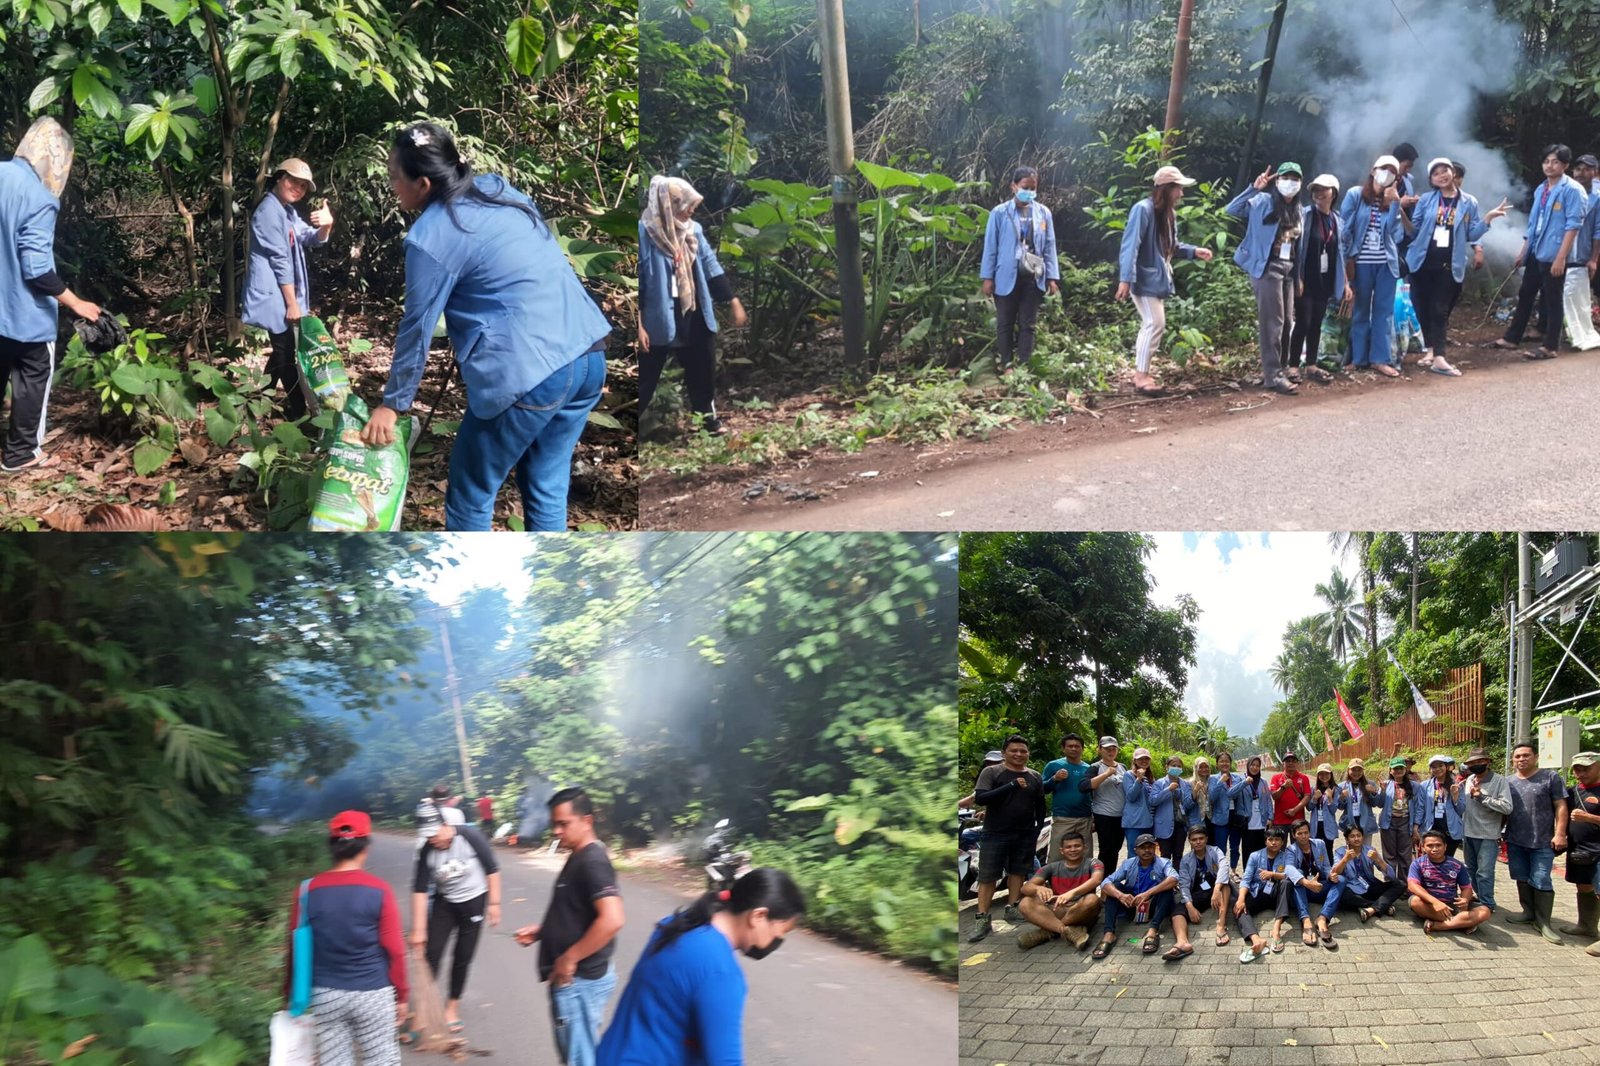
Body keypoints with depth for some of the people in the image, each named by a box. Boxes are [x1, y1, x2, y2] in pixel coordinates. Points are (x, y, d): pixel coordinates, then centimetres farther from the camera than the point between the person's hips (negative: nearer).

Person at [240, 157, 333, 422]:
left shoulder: (288, 212, 16)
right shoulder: (269, 211, -15)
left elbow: (313, 240, 9)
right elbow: (279, 259, -17)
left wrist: (326, 225, -15)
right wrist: (292, 303, -17)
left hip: (285, 296, 10)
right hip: (275, 298, -10)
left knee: (283, 352, 16)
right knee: (286, 354, -5)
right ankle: (298, 411, -1)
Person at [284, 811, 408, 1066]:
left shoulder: (308, 891, -4)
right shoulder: (378, 890, -10)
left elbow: (296, 949, 2)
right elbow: (394, 950, -8)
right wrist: (401, 995, 4)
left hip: (325, 995, 2)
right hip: (373, 994, -2)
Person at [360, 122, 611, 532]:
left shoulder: (431, 238, -7)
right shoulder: (497, 188, 14)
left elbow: (417, 329, 0)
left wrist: (392, 404, 11)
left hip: (528, 375, -8)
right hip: (590, 356, 8)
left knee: (470, 497, 11)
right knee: (547, 487, 19)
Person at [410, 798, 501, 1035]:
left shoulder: (470, 837, -26)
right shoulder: (426, 851, -19)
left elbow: (492, 869, -14)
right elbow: (419, 890, -15)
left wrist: (494, 903, -11)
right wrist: (418, 929, -16)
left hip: (474, 901, -2)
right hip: (445, 903, 2)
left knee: (463, 957, 4)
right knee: (432, 954, -6)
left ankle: (452, 1007, 20)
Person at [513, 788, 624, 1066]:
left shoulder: (592, 862, -19)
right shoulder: (578, 858, 12)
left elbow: (612, 919, -32)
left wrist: (569, 958, -25)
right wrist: (542, 930, 11)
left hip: (579, 980, -10)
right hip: (573, 979, 10)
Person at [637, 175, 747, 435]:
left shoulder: (693, 230, 3)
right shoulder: (645, 233, -15)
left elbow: (711, 267, 9)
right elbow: (636, 282, -15)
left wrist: (734, 302, 6)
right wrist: (638, 325, -18)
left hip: (694, 317, 6)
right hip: (659, 321, -6)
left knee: (703, 372, 17)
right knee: (645, 381, 2)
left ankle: (709, 420, 34)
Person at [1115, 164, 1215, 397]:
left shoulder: (1168, 213, 13)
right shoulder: (1143, 209, -16)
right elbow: (1130, 245, -22)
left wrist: (1195, 251, 5)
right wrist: (1125, 279, -28)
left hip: (1158, 279, 10)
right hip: (1144, 279, -10)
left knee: (1153, 325, 11)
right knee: (1155, 324, -12)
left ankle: (1141, 373, 17)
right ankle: (1141, 377, -8)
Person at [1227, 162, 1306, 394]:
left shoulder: (1298, 211, 15)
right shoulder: (1264, 202, -5)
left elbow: (1299, 247, 17)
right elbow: (1233, 209, -18)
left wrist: (1299, 277, 15)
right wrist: (1254, 188, -27)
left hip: (1288, 269, 7)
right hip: (1268, 268, -7)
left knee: (1287, 322, 12)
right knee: (1272, 322, -10)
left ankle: (1280, 369, 24)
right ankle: (1272, 375, -8)